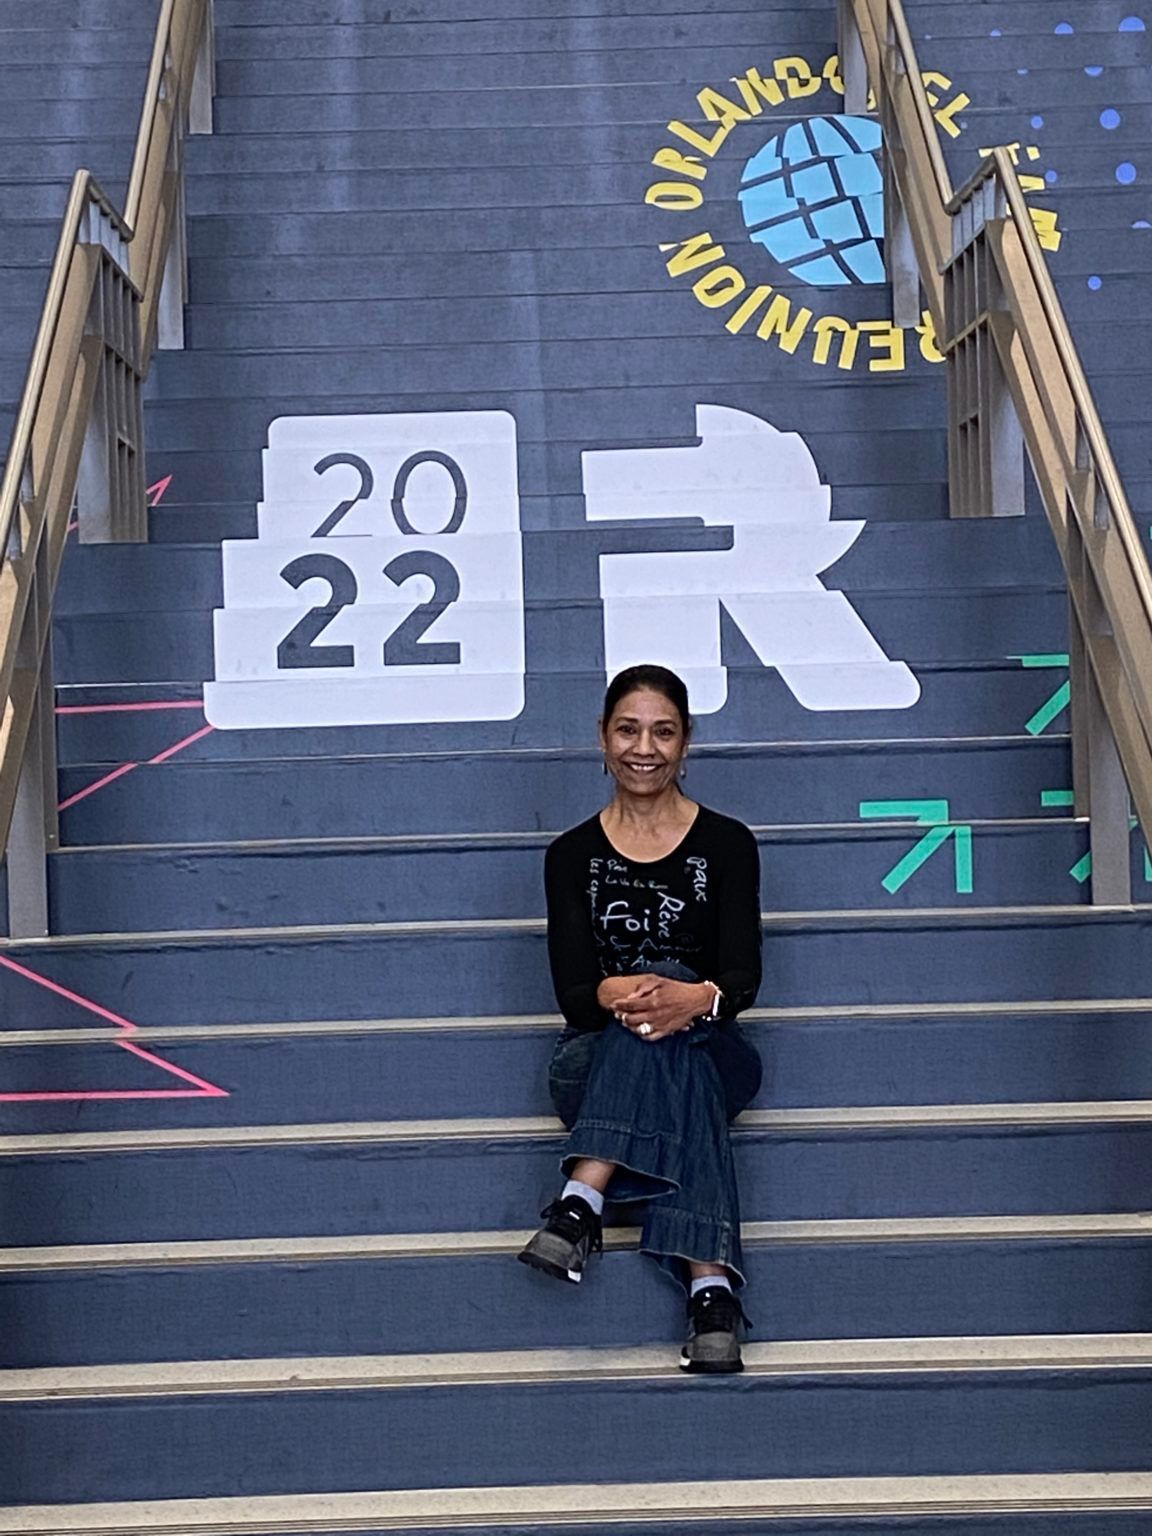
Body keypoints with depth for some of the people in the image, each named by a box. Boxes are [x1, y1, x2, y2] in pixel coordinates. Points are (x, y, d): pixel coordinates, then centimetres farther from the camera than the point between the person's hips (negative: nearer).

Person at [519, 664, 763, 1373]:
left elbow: (744, 976, -6)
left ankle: (585, 1200, -47)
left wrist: (699, 998, -33)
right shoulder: (573, 855, 7)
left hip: (711, 1054, 0)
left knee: (672, 1003, -35)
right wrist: (613, 994, -30)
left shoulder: (726, 844, 4)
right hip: (594, 1063, 0)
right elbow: (572, 989, -3)